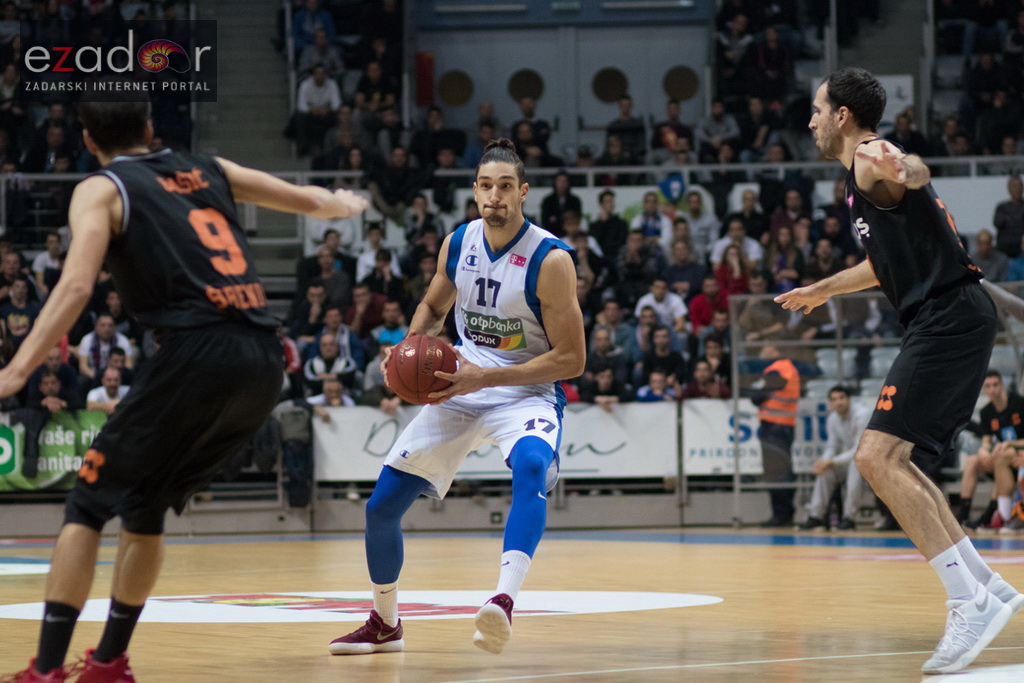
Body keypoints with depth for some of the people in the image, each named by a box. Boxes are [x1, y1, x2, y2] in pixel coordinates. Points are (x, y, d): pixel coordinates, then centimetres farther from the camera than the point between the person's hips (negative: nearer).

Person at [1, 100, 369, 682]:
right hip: (264, 360, 6)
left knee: (89, 506, 3)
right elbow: (311, 201, 33)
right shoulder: (209, 170, 23)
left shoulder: (101, 190, 7)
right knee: (144, 505, 22)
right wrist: (345, 204, 56)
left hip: (198, 353, -6)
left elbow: (76, 287, -10)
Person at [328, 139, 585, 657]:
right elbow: (433, 307, 19)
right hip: (459, 388, 5)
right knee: (381, 506, 2)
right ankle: (384, 624, 26)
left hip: (525, 394, -5)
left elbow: (571, 360, -17)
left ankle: (503, 602, -54)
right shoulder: (457, 244, -1)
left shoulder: (550, 260, -17)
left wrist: (486, 377, -23)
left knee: (531, 467, -40)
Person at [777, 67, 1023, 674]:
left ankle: (971, 601, -21)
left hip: (949, 317, -11)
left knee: (878, 457, -18)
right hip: (947, 322, 11)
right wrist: (821, 290, 52)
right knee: (894, 463, 16)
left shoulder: (871, 162, -9)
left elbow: (916, 170, -35)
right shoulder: (865, 175, 23)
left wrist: (901, 171, -59)